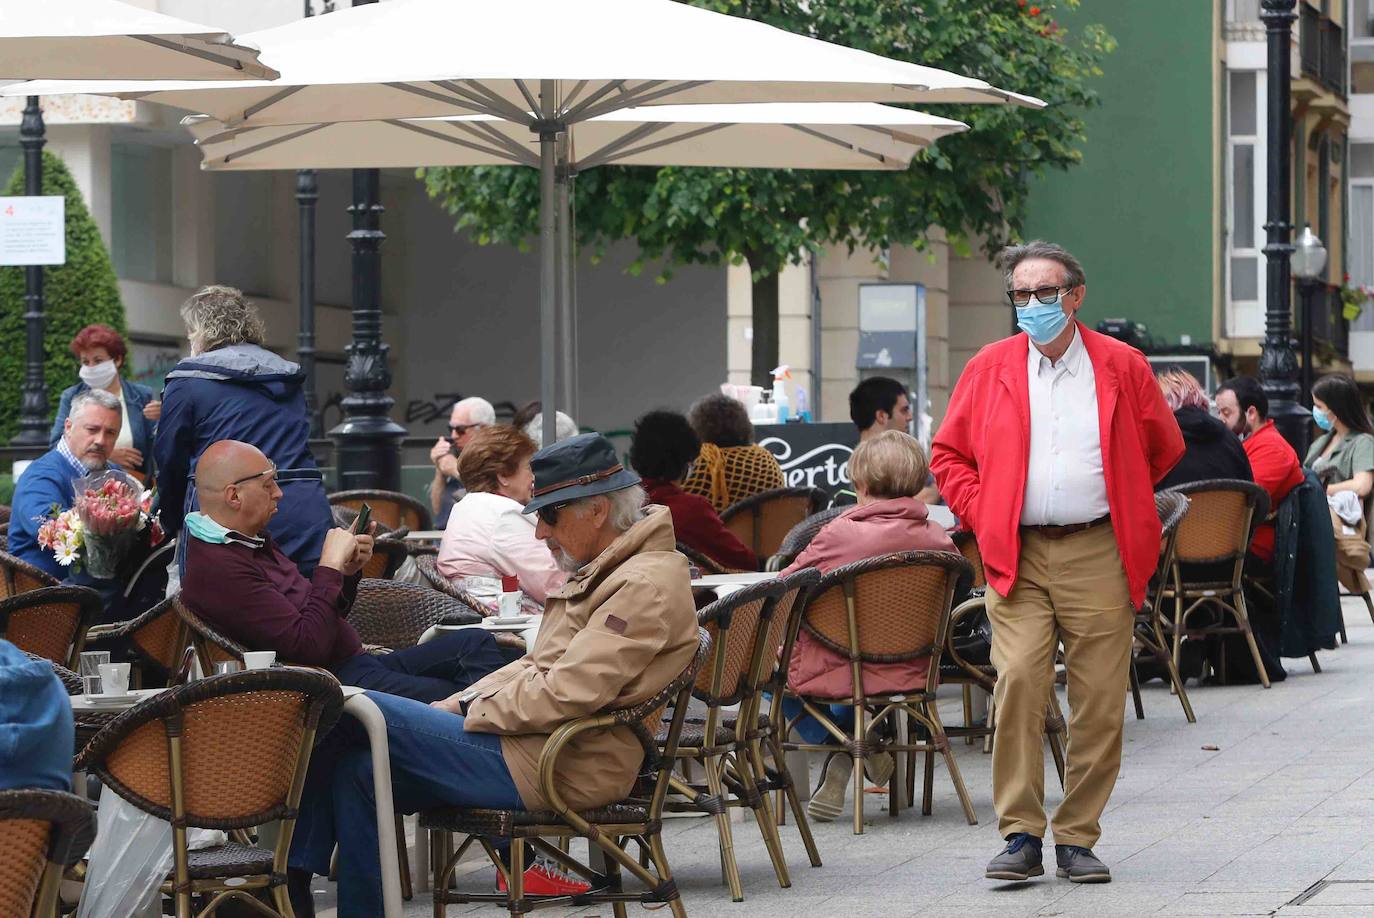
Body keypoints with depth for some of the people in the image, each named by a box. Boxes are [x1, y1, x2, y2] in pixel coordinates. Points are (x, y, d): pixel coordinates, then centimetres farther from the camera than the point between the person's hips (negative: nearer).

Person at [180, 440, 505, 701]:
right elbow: (309, 644, -24)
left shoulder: (254, 541, 15)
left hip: (358, 661, 11)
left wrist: (348, 571, 2)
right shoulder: (217, 569, -20)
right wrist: (331, 567, -17)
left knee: (475, 643, 1)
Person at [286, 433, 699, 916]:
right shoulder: (607, 572, 19)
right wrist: (458, 704, 10)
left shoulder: (646, 586, -16)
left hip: (550, 769, -11)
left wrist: (474, 711, -10)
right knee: (356, 771, 2)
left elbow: (567, 695, -23)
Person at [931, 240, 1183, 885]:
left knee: (1099, 701, -1)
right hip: (1017, 556, 0)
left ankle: (1078, 838, 8)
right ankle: (1020, 835, -12)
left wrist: (1116, 503, 13)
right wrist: (984, 516, 2)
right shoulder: (990, 368, 8)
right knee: (1018, 680, -16)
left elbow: (1163, 449, 18)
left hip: (1098, 556, 0)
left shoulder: (1121, 366, 6)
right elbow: (948, 454, 14)